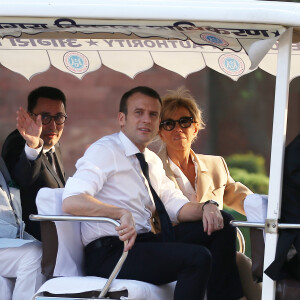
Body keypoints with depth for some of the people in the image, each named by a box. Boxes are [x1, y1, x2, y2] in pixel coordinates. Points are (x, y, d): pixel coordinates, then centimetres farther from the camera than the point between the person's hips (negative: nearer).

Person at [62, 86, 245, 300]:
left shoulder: (152, 161, 19)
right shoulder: (105, 151, -8)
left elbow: (176, 206, 13)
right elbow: (71, 202, -23)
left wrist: (205, 208, -9)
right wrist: (122, 213, -37)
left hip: (147, 242, 9)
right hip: (110, 254, -9)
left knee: (222, 224, 3)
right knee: (197, 257, -27)